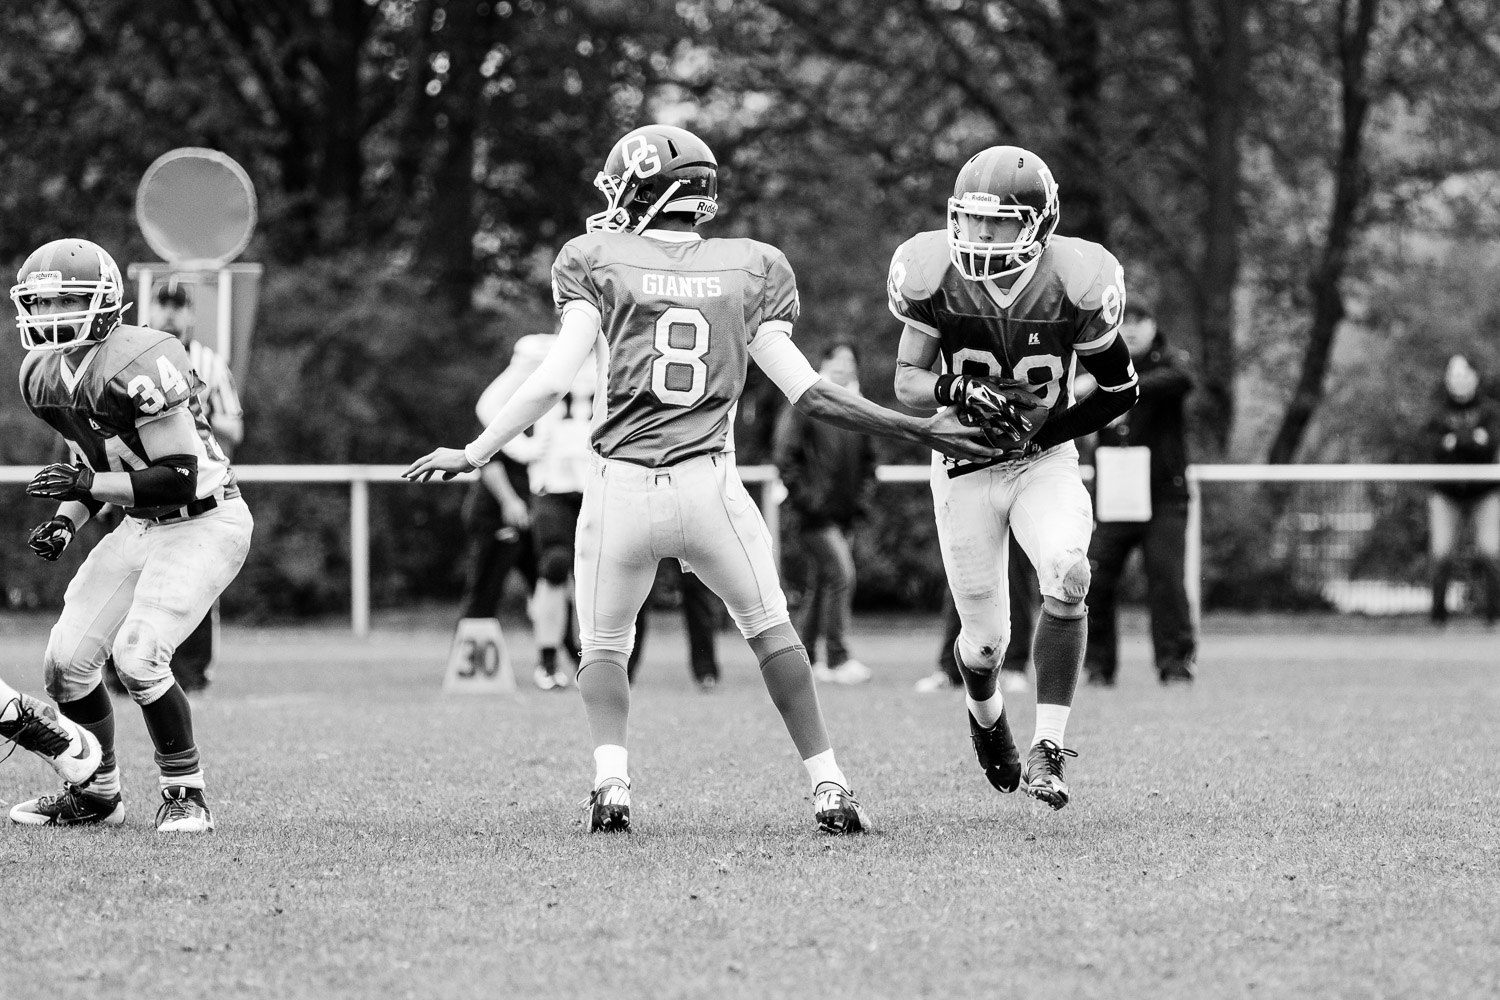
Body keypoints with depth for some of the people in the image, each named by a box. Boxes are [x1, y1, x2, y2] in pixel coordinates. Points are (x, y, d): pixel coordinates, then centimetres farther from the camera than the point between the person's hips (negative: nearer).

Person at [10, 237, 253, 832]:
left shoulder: (141, 365, -25)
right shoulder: (44, 377, 1)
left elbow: (180, 477, -25)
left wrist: (88, 484, -28)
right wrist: (66, 521, -3)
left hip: (204, 524, -8)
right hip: (141, 526, 8)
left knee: (137, 654, -22)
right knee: (67, 659, 1)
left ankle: (186, 794, -4)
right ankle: (97, 795, 20)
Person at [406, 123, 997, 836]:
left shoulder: (598, 259, 2)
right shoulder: (752, 268, 8)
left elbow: (555, 378, -6)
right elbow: (803, 389, 3)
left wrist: (476, 453, -1)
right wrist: (918, 430, 9)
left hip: (621, 484, -1)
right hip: (709, 483, 1)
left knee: (604, 647, 16)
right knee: (771, 630, 19)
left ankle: (611, 783, -6)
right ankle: (828, 787, 13)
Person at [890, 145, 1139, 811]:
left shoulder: (1073, 286, -17)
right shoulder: (937, 277, -16)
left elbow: (1120, 389, -3)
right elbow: (906, 381, -10)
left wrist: (1053, 429, -16)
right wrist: (955, 390, -32)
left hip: (1044, 459, -1)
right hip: (966, 465, 1)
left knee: (1067, 575, -29)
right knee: (985, 639, 4)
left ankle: (1048, 749, -25)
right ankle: (985, 714, 42)